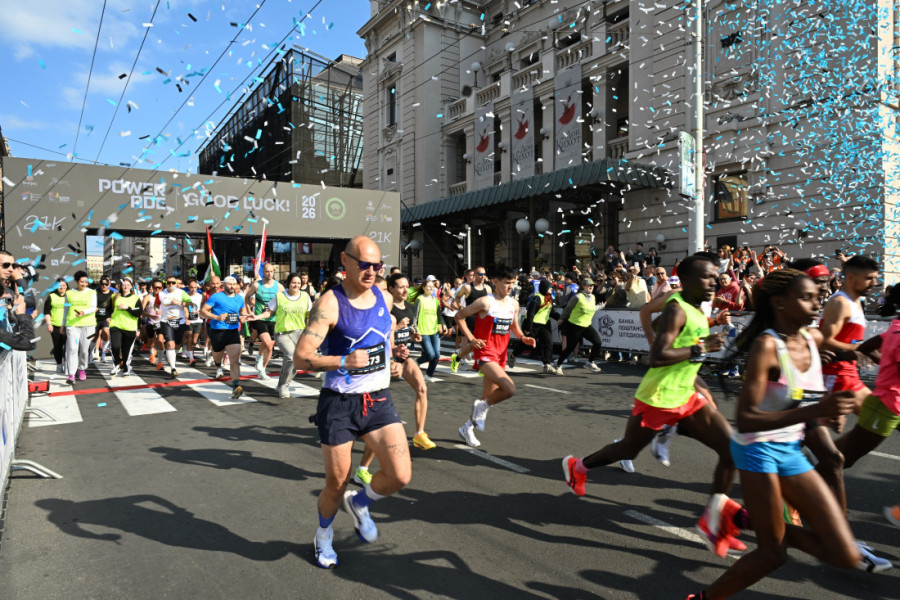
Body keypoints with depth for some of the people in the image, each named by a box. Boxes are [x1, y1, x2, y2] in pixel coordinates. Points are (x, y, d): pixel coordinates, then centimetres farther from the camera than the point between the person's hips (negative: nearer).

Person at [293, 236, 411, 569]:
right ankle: (323, 536, 43)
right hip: (339, 404, -4)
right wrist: (344, 361, -35)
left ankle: (359, 503, 25)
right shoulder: (330, 304, -16)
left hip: (378, 401, 4)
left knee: (400, 476, -8)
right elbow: (300, 357, -22)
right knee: (336, 485, 9)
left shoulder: (384, 298, 3)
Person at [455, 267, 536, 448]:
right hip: (485, 353, -7)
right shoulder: (485, 302, -12)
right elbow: (459, 316, -6)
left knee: (488, 397, 14)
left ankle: (467, 428, 34)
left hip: (500, 355, 7)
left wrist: (523, 337, 1)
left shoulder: (514, 304, 8)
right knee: (509, 388, -24)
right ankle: (482, 408, 2)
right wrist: (471, 339, -12)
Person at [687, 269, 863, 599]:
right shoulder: (766, 345, -21)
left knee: (845, 555, 3)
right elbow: (745, 420, -28)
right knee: (772, 555, 3)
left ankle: (772, 527, 25)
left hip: (791, 452, 7)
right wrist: (816, 410, -35)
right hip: (758, 449, -7)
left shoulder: (814, 338, 0)